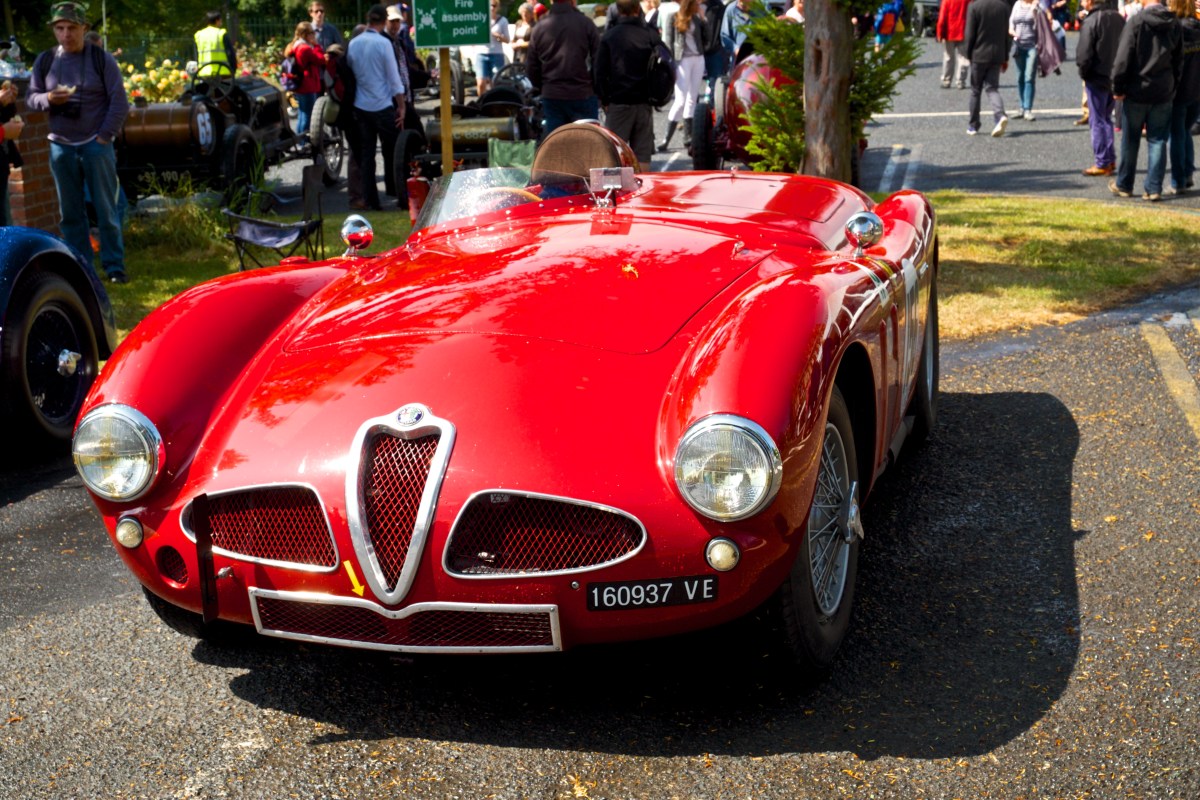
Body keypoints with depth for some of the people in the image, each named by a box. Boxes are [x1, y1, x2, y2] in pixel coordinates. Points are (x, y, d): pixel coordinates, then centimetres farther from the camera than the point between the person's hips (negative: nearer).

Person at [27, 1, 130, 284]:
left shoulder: (101, 59, -3)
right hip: (61, 146, 3)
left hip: (96, 145, -3)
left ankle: (114, 267, 5)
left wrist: (105, 136, -9)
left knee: (106, 210, 0)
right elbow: (30, 99, 9)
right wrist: (48, 99, -13)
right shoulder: (45, 60, 6)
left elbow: (119, 101, -4)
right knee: (70, 212, 7)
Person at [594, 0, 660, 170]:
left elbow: (600, 72, -4)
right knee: (642, 153, 5)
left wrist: (605, 100, 4)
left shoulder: (609, 36, -4)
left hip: (618, 102, -2)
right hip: (644, 102, 2)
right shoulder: (651, 35, 0)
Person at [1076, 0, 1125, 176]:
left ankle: (1102, 163, 1)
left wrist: (1083, 72, -3)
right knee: (1106, 118, 18)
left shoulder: (1091, 21, -15)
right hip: (1115, 78, 7)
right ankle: (1110, 159, 19)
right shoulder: (1119, 18, 6)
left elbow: (1084, 54, -19)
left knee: (1097, 121, 1)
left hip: (1097, 77, -7)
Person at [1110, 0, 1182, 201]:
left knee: (1130, 141, 9)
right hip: (1163, 94, 3)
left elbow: (1123, 58, -14)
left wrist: (1118, 87, -6)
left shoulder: (1136, 21, -12)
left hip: (1136, 93, -3)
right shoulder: (1174, 24, 2)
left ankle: (1124, 185, 20)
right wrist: (1172, 87, 16)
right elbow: (1179, 61, 8)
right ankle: (1154, 189, 5)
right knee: (1158, 141, 7)